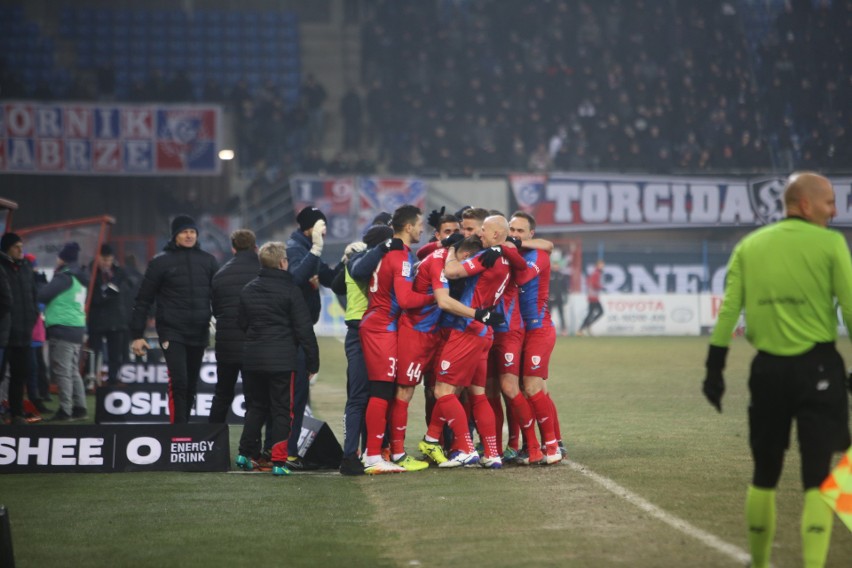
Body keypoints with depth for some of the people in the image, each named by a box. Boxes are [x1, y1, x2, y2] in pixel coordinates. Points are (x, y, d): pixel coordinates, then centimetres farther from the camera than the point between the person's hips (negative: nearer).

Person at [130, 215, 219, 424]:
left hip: (199, 334, 4)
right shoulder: (161, 262, -1)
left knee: (191, 385, 10)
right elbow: (143, 300, 1)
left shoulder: (208, 261, 9)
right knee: (179, 381, -16)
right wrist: (137, 335, -2)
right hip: (172, 333, -4)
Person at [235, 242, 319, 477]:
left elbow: (241, 323, 15)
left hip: (252, 359, 5)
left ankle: (246, 453, 15)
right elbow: (304, 329, -7)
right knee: (281, 410, 0)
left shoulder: (248, 290, 8)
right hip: (282, 359, -5)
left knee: (255, 406, 18)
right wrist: (313, 362, -3)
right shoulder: (290, 290, -7)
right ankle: (279, 461, -4)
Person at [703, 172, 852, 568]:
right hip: (817, 368, -4)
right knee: (817, 476, -2)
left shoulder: (749, 246, 8)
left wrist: (714, 370, 7)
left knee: (764, 476, 16)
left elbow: (728, 311, 4)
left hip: (768, 369, 4)